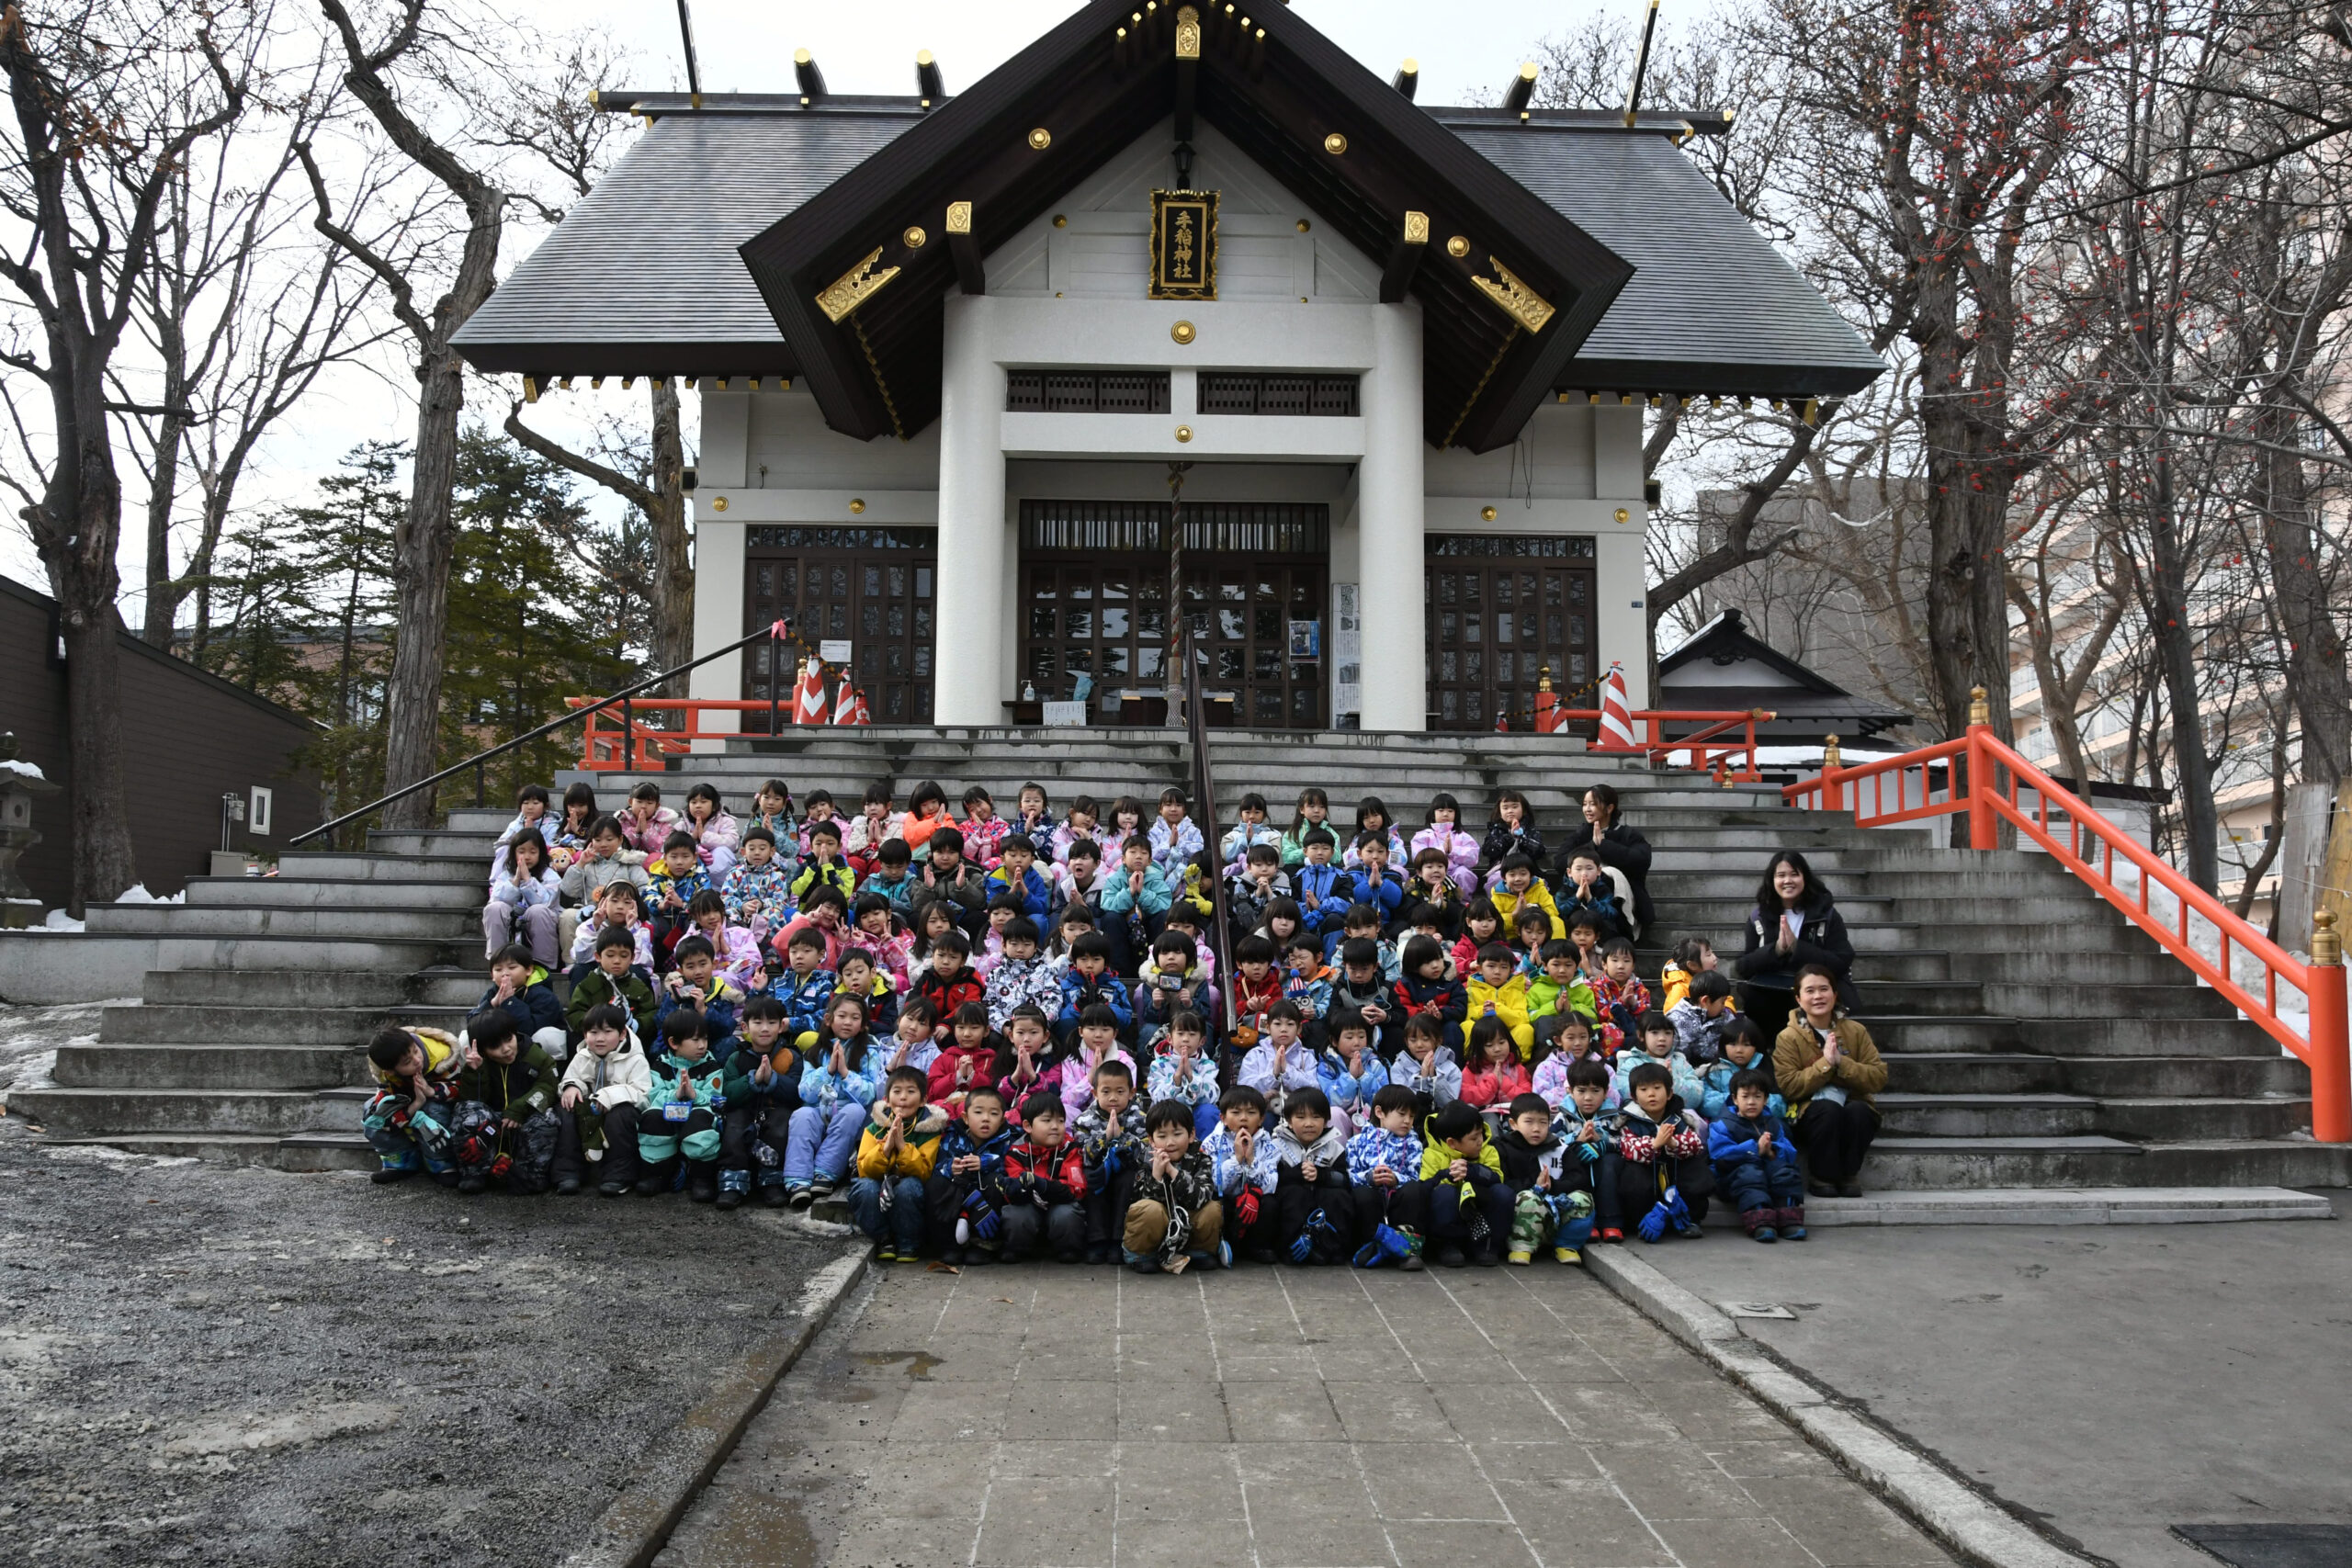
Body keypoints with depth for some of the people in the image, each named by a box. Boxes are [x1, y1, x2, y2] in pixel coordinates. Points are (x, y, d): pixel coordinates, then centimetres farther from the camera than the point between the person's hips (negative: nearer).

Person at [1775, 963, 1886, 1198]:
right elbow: (1789, 1087, -13)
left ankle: (1849, 1176, -13)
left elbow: (1879, 1078, -5)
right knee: (1828, 1109, -34)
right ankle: (1821, 1178, -16)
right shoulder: (1788, 1038, -2)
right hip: (1809, 1115, -2)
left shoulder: (1855, 1031, 4)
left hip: (1855, 1112, 2)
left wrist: (1841, 1063, -19)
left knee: (1858, 1110, -32)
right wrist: (1825, 1063, -20)